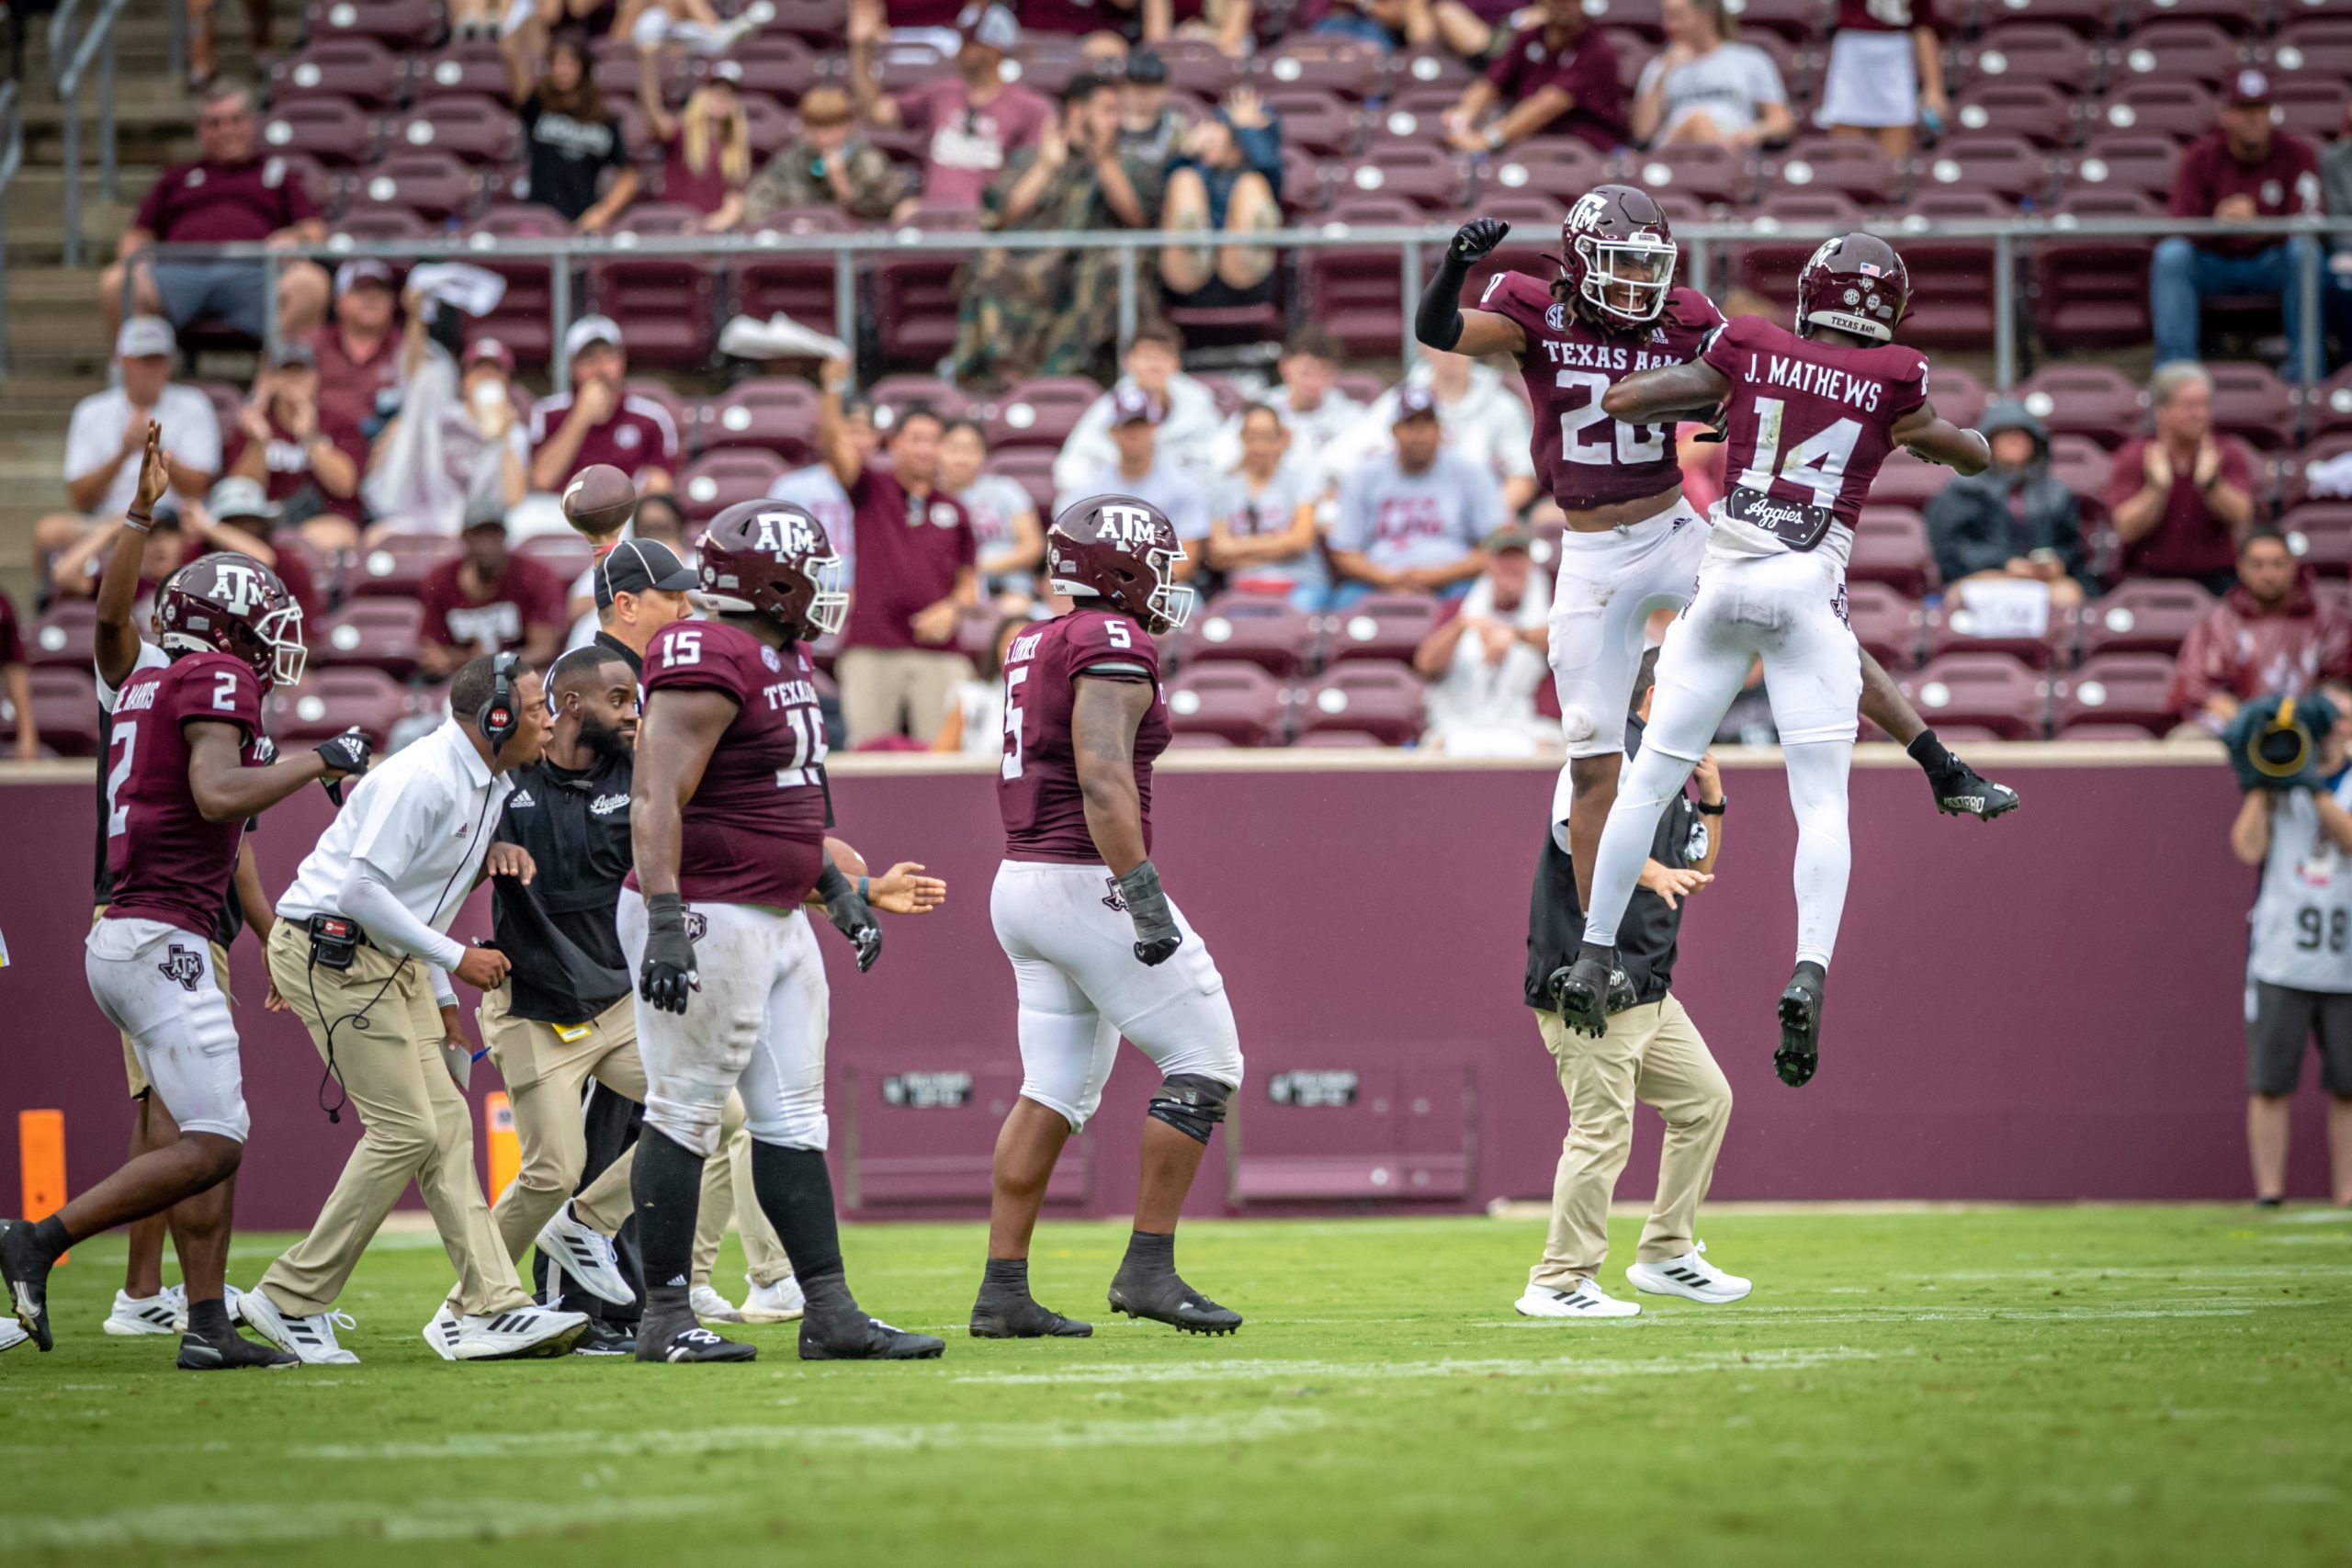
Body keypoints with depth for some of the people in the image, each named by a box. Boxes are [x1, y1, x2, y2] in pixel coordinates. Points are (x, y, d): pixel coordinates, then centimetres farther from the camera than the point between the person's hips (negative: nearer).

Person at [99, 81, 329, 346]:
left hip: (251, 270, -1)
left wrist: (294, 238, -5)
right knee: (115, 283, -32)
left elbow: (315, 231, 20)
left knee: (309, 283, -37)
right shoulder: (177, 178, 36)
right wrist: (133, 255, 3)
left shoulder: (278, 173, 32)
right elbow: (136, 235, 28)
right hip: (180, 269, 1)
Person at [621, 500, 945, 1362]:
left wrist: (837, 886, 22)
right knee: (686, 1113, -4)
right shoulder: (709, 665, -17)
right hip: (710, 919, -10)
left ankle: (830, 1313, 10)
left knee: (793, 1118, 9)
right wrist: (666, 923, -29)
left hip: (777, 922, 10)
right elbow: (657, 800, -23)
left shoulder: (784, 660, 14)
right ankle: (665, 1318, 2)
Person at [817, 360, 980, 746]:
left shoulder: (953, 511, 15)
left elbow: (968, 585, 18)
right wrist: (833, 390, -23)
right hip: (870, 651, -1)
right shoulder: (871, 490, 9)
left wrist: (952, 608, -5)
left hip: (938, 653, 1)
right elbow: (834, 444, -7)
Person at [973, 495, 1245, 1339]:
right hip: (1089, 883, -9)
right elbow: (1102, 778, -23)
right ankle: (1148, 1268, -5)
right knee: (1204, 1063, -1)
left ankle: (1003, 1290, 7)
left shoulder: (1036, 648, 16)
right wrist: (1144, 897, -26)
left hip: (1024, 881, 9)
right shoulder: (1114, 646, -13)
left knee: (1057, 1091, 11)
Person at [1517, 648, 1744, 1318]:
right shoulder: (1618, 751, -9)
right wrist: (1648, 872, -32)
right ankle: (1559, 1282, -6)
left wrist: (1712, 803, 15)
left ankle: (1666, 1255, 20)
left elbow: (1696, 873, 27)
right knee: (1603, 1127, -11)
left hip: (1644, 986, 10)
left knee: (1705, 1098, 14)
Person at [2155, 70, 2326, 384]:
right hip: (2214, 262, 1)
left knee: (2304, 250, -32)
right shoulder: (2200, 158, -4)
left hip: (2271, 263, -1)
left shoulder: (2297, 155, -6)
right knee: (2170, 253, -29)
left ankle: (2304, 368, -28)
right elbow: (2181, 228, -13)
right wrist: (2218, 222, -37)